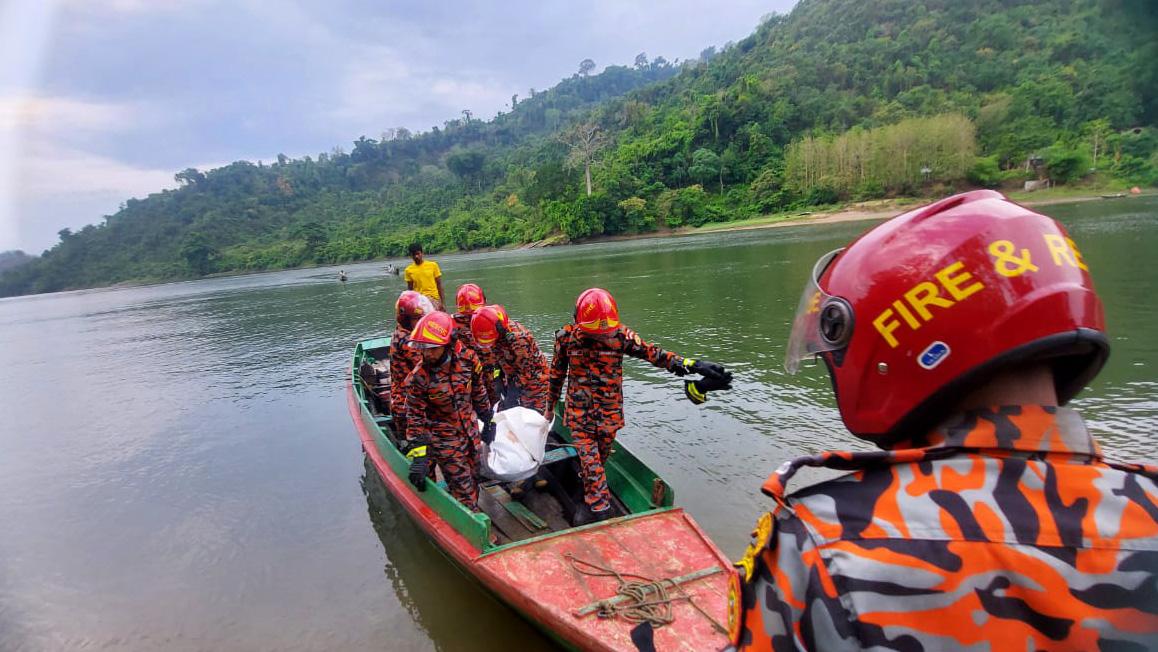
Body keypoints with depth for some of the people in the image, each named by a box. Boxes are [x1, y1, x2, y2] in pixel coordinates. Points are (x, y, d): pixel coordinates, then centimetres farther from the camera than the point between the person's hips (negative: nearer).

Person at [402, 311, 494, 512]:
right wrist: (418, 455, -19)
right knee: (464, 489, -1)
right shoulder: (418, 377, -21)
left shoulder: (467, 358, -12)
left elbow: (478, 392, 4)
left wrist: (488, 419, 12)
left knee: (472, 479, 20)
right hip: (444, 441, -4)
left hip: (471, 432, 4)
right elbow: (415, 418, -15)